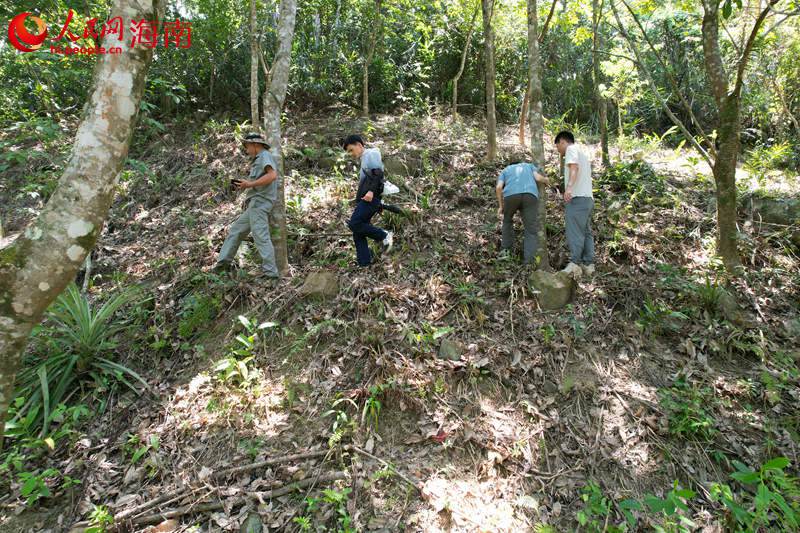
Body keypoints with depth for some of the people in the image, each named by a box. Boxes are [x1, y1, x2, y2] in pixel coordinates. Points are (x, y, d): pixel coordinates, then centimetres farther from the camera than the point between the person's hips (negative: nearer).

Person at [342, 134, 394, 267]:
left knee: (354, 224, -22)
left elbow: (378, 173, -13)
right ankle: (364, 263, 3)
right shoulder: (364, 160, 30)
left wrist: (371, 191, -26)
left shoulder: (371, 153, 2)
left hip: (370, 198, -10)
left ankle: (384, 235, -11)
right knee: (357, 232, 3)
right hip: (365, 200, 10)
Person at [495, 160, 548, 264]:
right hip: (530, 195, 0)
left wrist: (501, 206, 21)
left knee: (507, 221, 28)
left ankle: (506, 249, 24)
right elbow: (538, 178, 16)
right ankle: (529, 260, -9)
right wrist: (545, 180, 38)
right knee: (531, 230, 3)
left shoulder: (505, 171, 33)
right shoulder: (530, 165, 37)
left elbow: (498, 187, 13)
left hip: (510, 195, 0)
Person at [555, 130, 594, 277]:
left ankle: (574, 265, -21)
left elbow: (574, 167, -17)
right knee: (586, 232, 8)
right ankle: (588, 265, 7)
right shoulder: (582, 152, 31)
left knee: (575, 232, -15)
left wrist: (569, 187, -32)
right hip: (588, 198, 10)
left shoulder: (571, 149, 2)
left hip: (577, 198, -10)